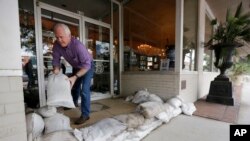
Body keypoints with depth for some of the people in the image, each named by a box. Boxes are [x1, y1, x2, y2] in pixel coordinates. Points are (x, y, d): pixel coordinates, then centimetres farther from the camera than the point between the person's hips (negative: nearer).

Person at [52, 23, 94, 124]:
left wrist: (75, 77, -45)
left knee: (84, 90, -14)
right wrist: (56, 69, -27)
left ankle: (85, 114, 2)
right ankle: (74, 103, 52)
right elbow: (56, 59, -7)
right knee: (74, 86, 24)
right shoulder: (57, 45, -19)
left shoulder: (77, 45, -37)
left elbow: (86, 65, -38)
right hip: (76, 67, 7)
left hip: (87, 66, -6)